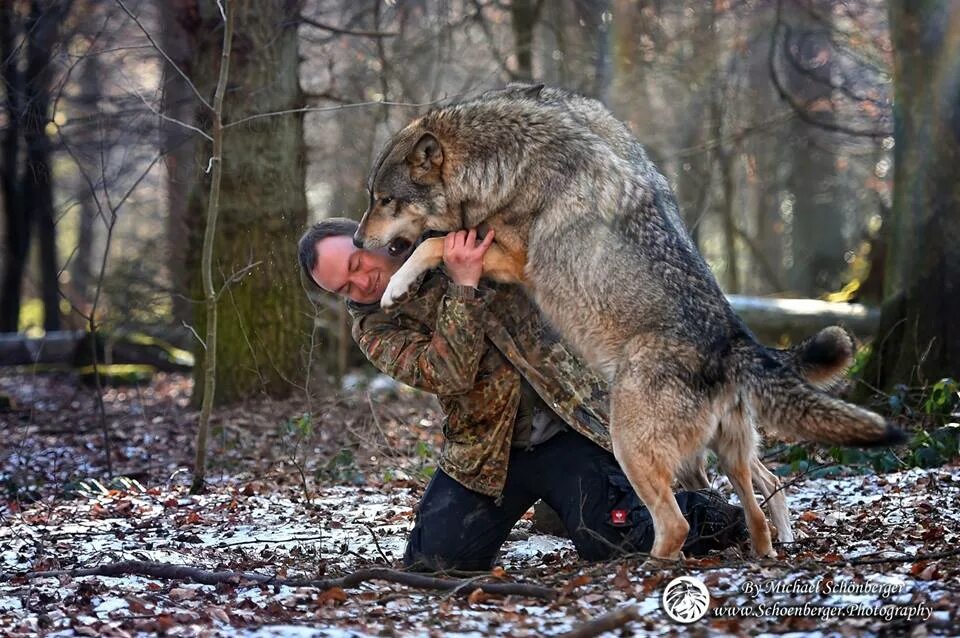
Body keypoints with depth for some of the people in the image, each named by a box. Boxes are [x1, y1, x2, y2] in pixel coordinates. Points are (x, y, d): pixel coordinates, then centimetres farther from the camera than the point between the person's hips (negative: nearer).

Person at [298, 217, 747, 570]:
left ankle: (698, 512, 13)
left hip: (570, 425, -2)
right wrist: (463, 285, -26)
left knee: (610, 542, -18)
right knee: (432, 559, -8)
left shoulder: (452, 227, 3)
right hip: (487, 449, 3)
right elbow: (450, 374, -19)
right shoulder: (374, 330, 0)